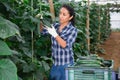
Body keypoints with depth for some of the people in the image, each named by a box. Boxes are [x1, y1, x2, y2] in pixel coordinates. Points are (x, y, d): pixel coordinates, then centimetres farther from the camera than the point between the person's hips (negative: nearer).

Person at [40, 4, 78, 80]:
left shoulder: (73, 30, -11)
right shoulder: (55, 26, 3)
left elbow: (65, 45, -21)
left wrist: (55, 34, -31)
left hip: (66, 64, -4)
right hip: (55, 62, 5)